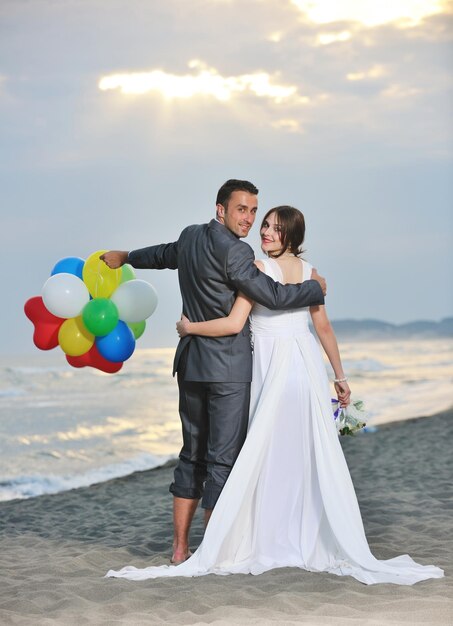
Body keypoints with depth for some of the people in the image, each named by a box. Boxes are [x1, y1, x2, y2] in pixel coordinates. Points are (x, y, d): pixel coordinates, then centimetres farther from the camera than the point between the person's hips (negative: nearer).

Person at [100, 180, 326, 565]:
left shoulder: (190, 237, 9)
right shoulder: (233, 251, -16)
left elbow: (164, 254, 30)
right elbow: (273, 296, -16)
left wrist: (127, 257, 52)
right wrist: (316, 288, 2)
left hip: (190, 363, 9)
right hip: (227, 368, -8)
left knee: (193, 455, 14)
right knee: (224, 459, -3)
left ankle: (180, 548, 17)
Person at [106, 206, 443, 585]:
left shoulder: (259, 269, -9)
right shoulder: (310, 272, 9)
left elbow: (234, 324, -15)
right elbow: (324, 328, 14)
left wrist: (188, 327, -2)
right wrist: (340, 376, 21)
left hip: (272, 368, -5)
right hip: (308, 366, 5)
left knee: (262, 457, 1)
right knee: (316, 457, 8)